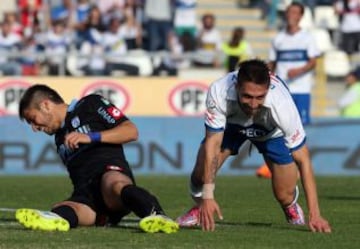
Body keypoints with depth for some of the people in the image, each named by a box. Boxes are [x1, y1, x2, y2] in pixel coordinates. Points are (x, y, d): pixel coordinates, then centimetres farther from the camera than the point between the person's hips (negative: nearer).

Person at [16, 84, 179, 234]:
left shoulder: (90, 105, 17)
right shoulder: (60, 140, 38)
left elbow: (131, 131, 5)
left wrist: (91, 137, -5)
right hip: (84, 196, 5)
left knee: (114, 184, -43)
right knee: (60, 209, -32)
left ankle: (156, 216, -70)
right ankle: (57, 218, -68)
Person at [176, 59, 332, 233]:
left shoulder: (281, 104, -43)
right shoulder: (218, 92, -41)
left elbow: (303, 160, -36)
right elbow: (213, 142, -33)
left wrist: (314, 214, -39)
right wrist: (208, 196, -39)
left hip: (272, 132, -1)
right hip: (230, 123, 1)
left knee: (285, 197, -9)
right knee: (202, 172, -18)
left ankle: (290, 206, 30)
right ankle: (200, 208, 18)